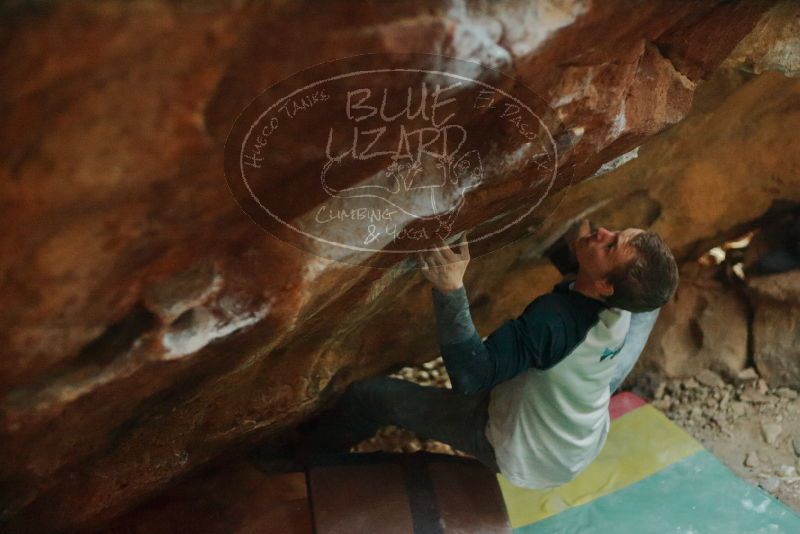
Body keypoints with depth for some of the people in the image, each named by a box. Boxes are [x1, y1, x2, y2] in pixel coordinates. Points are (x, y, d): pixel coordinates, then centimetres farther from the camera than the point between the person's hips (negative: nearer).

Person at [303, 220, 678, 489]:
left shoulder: (555, 319, -41)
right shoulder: (628, 305, -20)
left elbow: (471, 374, -42)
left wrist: (451, 291, -52)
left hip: (518, 456, -6)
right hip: (584, 451, 7)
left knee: (368, 394, -1)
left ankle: (320, 447, 32)